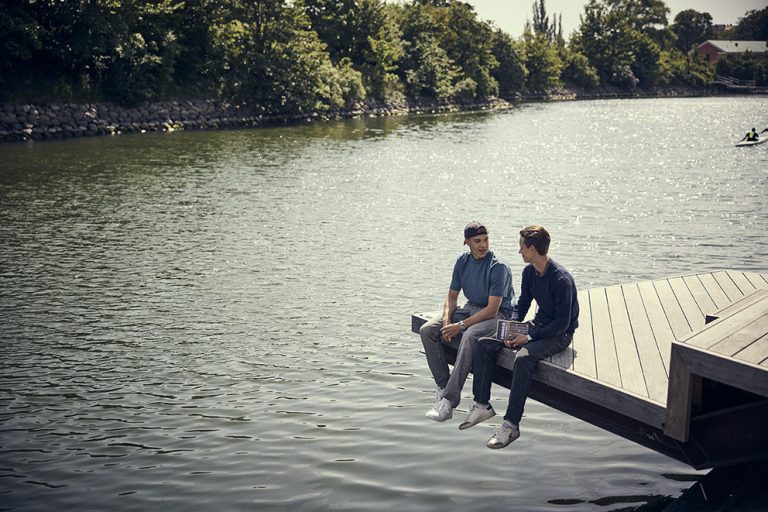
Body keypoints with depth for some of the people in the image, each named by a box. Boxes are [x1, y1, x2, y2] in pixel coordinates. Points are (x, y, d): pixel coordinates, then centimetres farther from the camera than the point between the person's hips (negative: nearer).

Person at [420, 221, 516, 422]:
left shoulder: (498, 267, -18)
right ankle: (443, 385, -9)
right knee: (427, 330, -12)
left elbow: (492, 309, -22)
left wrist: (461, 326, -24)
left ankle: (449, 399, -38)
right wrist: (446, 321, -10)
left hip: (498, 314, -7)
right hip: (471, 308, 7)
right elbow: (452, 296, 10)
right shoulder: (463, 262, 2)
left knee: (469, 336, -39)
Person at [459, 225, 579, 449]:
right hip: (537, 325, 8)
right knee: (484, 345, -6)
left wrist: (529, 337, -23)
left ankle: (511, 425, -30)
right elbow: (522, 305, 12)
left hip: (559, 335, -8)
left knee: (524, 357, -36)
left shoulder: (561, 280, -24)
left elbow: (562, 324, -23)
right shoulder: (529, 271, 1)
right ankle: (482, 405, -1)